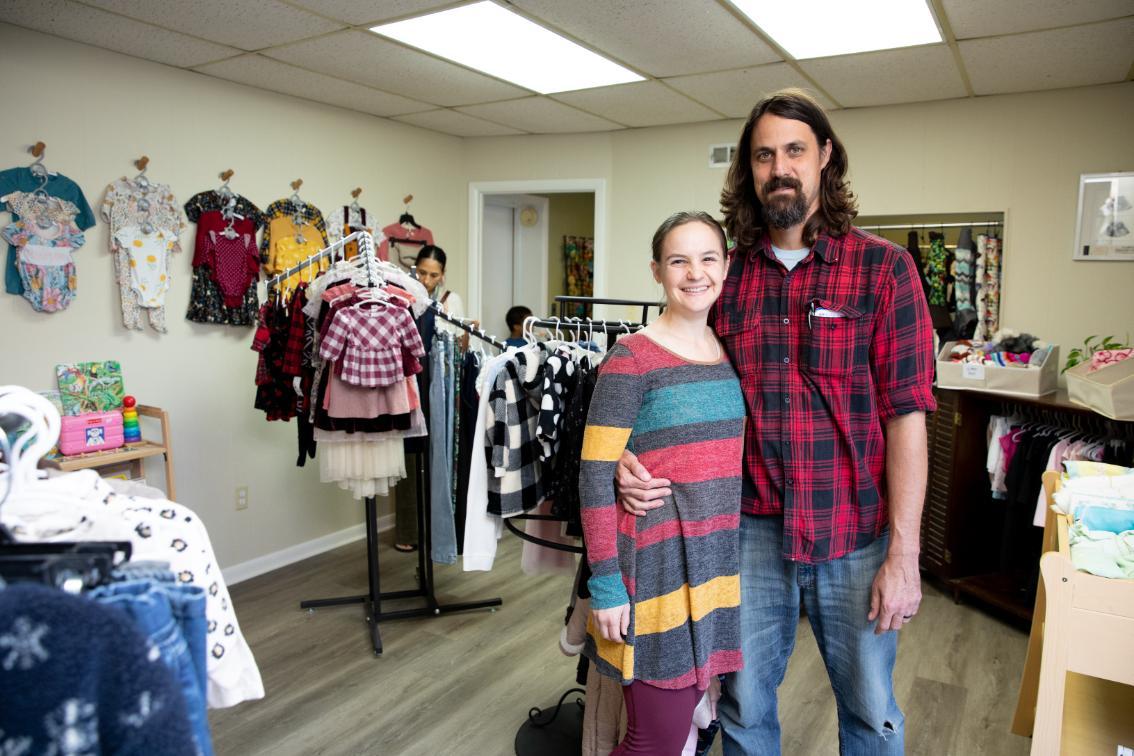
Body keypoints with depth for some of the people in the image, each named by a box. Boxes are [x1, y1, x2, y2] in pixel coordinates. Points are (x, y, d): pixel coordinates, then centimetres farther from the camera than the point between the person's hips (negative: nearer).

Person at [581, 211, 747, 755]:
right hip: (656, 567, -6)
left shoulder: (733, 355, 7)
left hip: (719, 564, 6)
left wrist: (738, 559, 12)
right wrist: (605, 583, -14)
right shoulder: (631, 359, -12)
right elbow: (594, 476, -13)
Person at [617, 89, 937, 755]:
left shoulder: (883, 268, -6)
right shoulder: (727, 275, 2)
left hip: (856, 536, -2)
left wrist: (903, 554, -11)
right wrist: (636, 461, -12)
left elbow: (906, 415, -9)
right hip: (751, 532, 2)